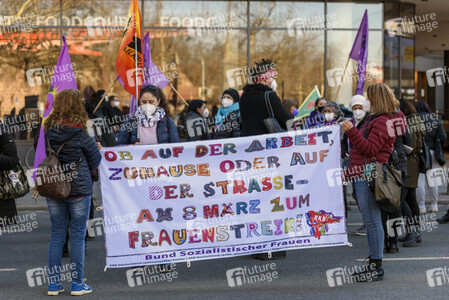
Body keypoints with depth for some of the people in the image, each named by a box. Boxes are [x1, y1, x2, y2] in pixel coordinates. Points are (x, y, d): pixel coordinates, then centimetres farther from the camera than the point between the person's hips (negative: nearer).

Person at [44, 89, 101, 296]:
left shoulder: (48, 130, -2)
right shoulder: (80, 133, -12)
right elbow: (95, 161, -3)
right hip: (78, 189, -4)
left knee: (56, 234, 11)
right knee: (77, 235, 4)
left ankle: (54, 282, 13)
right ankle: (77, 283, 8)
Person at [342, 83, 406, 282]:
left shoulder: (382, 122, -12)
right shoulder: (376, 119, 21)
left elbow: (370, 149, -20)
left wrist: (352, 131, -24)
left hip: (368, 176, -11)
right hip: (364, 176, 11)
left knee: (372, 221, -8)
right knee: (370, 222, 13)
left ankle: (377, 267, -6)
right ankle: (373, 264, 18)